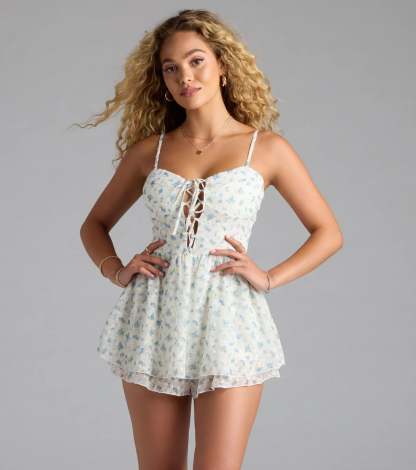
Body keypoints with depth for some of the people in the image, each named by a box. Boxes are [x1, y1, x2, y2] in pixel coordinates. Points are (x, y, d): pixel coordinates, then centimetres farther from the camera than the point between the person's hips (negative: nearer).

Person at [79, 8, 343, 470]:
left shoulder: (267, 148, 3)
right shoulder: (149, 150, 8)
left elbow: (328, 232, 8)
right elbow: (94, 224, 20)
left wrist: (269, 277, -4)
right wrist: (116, 270, 1)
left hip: (228, 324, -2)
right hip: (153, 327, 3)